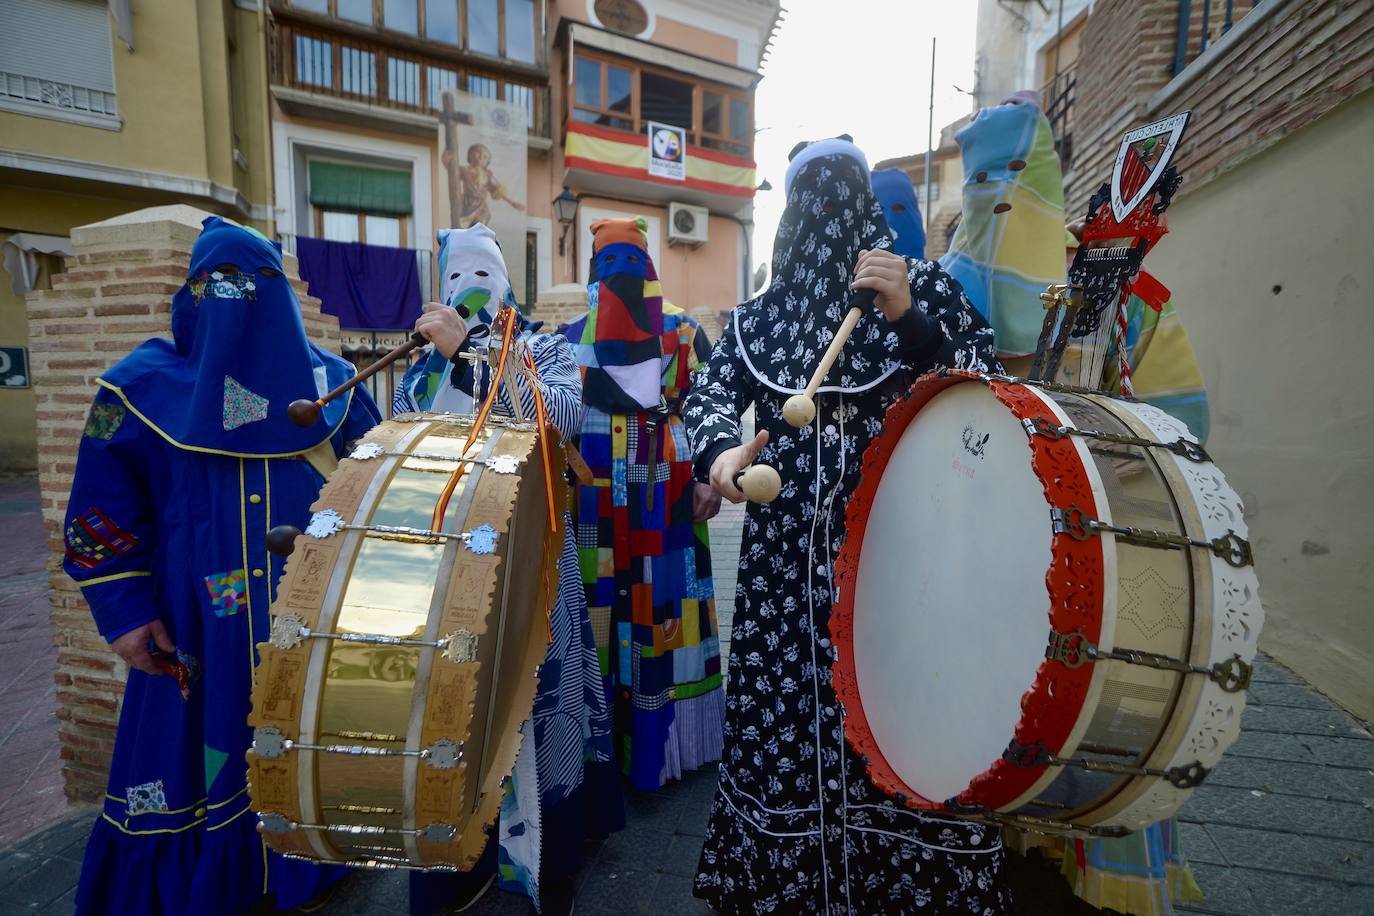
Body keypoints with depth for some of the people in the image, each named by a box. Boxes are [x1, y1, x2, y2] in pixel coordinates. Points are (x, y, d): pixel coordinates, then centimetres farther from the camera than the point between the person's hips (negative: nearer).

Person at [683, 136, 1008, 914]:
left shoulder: (925, 286, 5)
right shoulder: (763, 310, 12)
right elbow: (712, 390, 3)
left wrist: (909, 318, -18)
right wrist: (721, 450, -20)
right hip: (788, 556, 3)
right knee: (789, 720, 11)